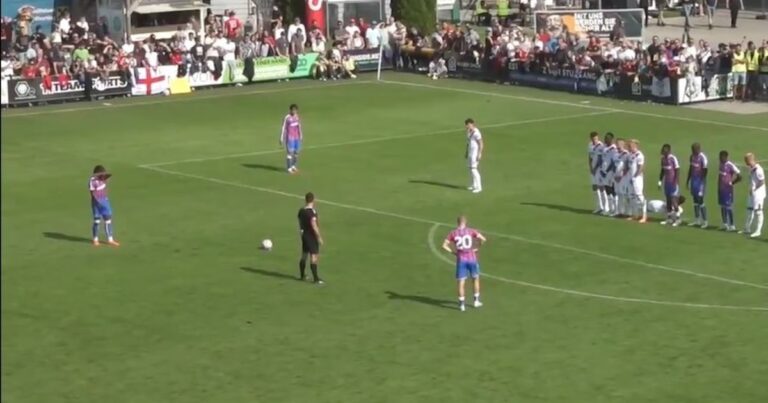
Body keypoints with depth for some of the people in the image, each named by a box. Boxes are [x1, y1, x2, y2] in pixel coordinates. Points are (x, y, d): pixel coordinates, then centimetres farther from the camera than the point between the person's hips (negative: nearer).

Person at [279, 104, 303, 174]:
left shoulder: (296, 116, 6)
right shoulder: (287, 118, -14)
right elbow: (283, 128, -12)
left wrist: (301, 136, 20)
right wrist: (281, 139, -12)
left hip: (296, 138, 6)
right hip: (290, 138, -6)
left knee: (296, 152, 7)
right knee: (290, 152, -7)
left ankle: (294, 166, 21)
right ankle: (289, 168, -1)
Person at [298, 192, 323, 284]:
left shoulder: (301, 211, 4)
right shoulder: (312, 212, -20)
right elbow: (314, 226, -23)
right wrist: (319, 237, -18)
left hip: (304, 235, 8)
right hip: (312, 236, -8)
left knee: (304, 255, 17)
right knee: (314, 256, -6)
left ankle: (302, 275, 27)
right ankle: (315, 278, -7)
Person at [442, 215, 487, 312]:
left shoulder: (453, 233, 1)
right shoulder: (471, 231, -3)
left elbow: (444, 245, -3)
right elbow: (483, 239, -11)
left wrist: (453, 252, 5)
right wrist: (476, 248, 2)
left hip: (461, 259, 0)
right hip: (471, 258, 0)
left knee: (461, 282, 4)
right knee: (476, 279, 19)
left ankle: (462, 304, 1)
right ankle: (476, 301, 23)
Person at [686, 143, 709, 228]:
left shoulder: (702, 158, -16)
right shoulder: (692, 156, 8)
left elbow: (705, 171, -16)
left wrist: (702, 182, -18)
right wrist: (688, 180, 18)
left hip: (700, 181, -8)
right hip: (693, 180, 8)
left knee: (700, 201, -6)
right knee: (695, 200, 11)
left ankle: (704, 221, 0)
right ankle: (697, 220, 18)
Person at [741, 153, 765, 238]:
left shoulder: (758, 169, -20)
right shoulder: (751, 169, 8)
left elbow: (762, 182, -20)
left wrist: (754, 189, -16)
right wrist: (751, 190, 8)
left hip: (758, 193, -10)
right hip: (752, 193, 10)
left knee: (758, 211, -2)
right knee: (749, 210, 18)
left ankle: (758, 231, 5)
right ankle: (747, 229, 29)